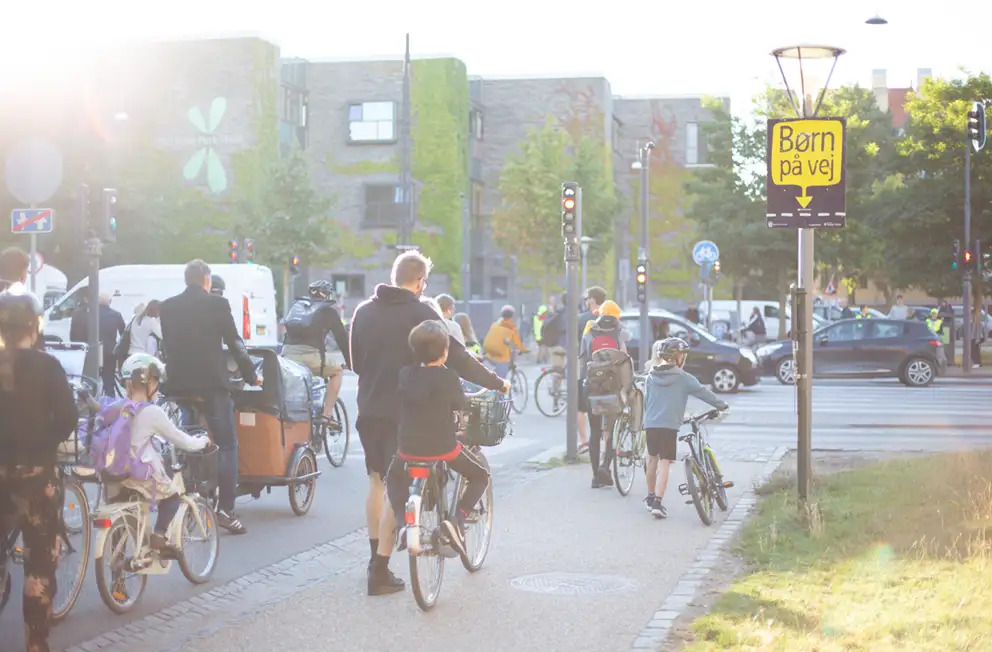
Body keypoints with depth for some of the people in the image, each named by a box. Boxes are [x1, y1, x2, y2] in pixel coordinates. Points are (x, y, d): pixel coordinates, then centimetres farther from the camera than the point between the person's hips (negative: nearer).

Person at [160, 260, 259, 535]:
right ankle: (225, 509, -7)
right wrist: (251, 375, 10)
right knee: (226, 445, 1)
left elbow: (167, 345, 14)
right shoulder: (217, 304, -5)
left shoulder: (167, 307, 8)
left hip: (178, 385, 4)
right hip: (212, 384, -4)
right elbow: (234, 343, -1)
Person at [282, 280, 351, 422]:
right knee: (337, 371, 20)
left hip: (288, 355, 4)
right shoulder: (328, 310, 12)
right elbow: (342, 337, 13)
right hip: (310, 356, -4)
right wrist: (350, 362, 23)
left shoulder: (296, 305, 25)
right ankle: (327, 414, 11)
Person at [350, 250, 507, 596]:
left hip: (368, 410, 6)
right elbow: (456, 358, -11)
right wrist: (497, 382, -1)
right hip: (403, 412, -6)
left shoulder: (364, 311, 7)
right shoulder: (420, 313, -10)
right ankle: (380, 572, -2)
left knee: (376, 481, 20)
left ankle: (375, 557, 26)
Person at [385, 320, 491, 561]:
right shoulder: (447, 377, -11)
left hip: (408, 449, 3)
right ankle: (457, 519, -3)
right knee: (480, 476, 19)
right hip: (443, 448, -3)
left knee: (393, 478, 33)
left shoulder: (405, 374, -2)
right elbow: (461, 404, 0)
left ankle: (403, 521, 7)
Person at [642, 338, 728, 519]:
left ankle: (651, 497, 36)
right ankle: (658, 502, -15)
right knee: (665, 464, -5)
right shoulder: (683, 378, -5)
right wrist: (721, 405, 8)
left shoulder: (651, 376, 10)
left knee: (652, 458, 21)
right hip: (669, 426, -5)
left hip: (650, 424, 5)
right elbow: (702, 392, -4)